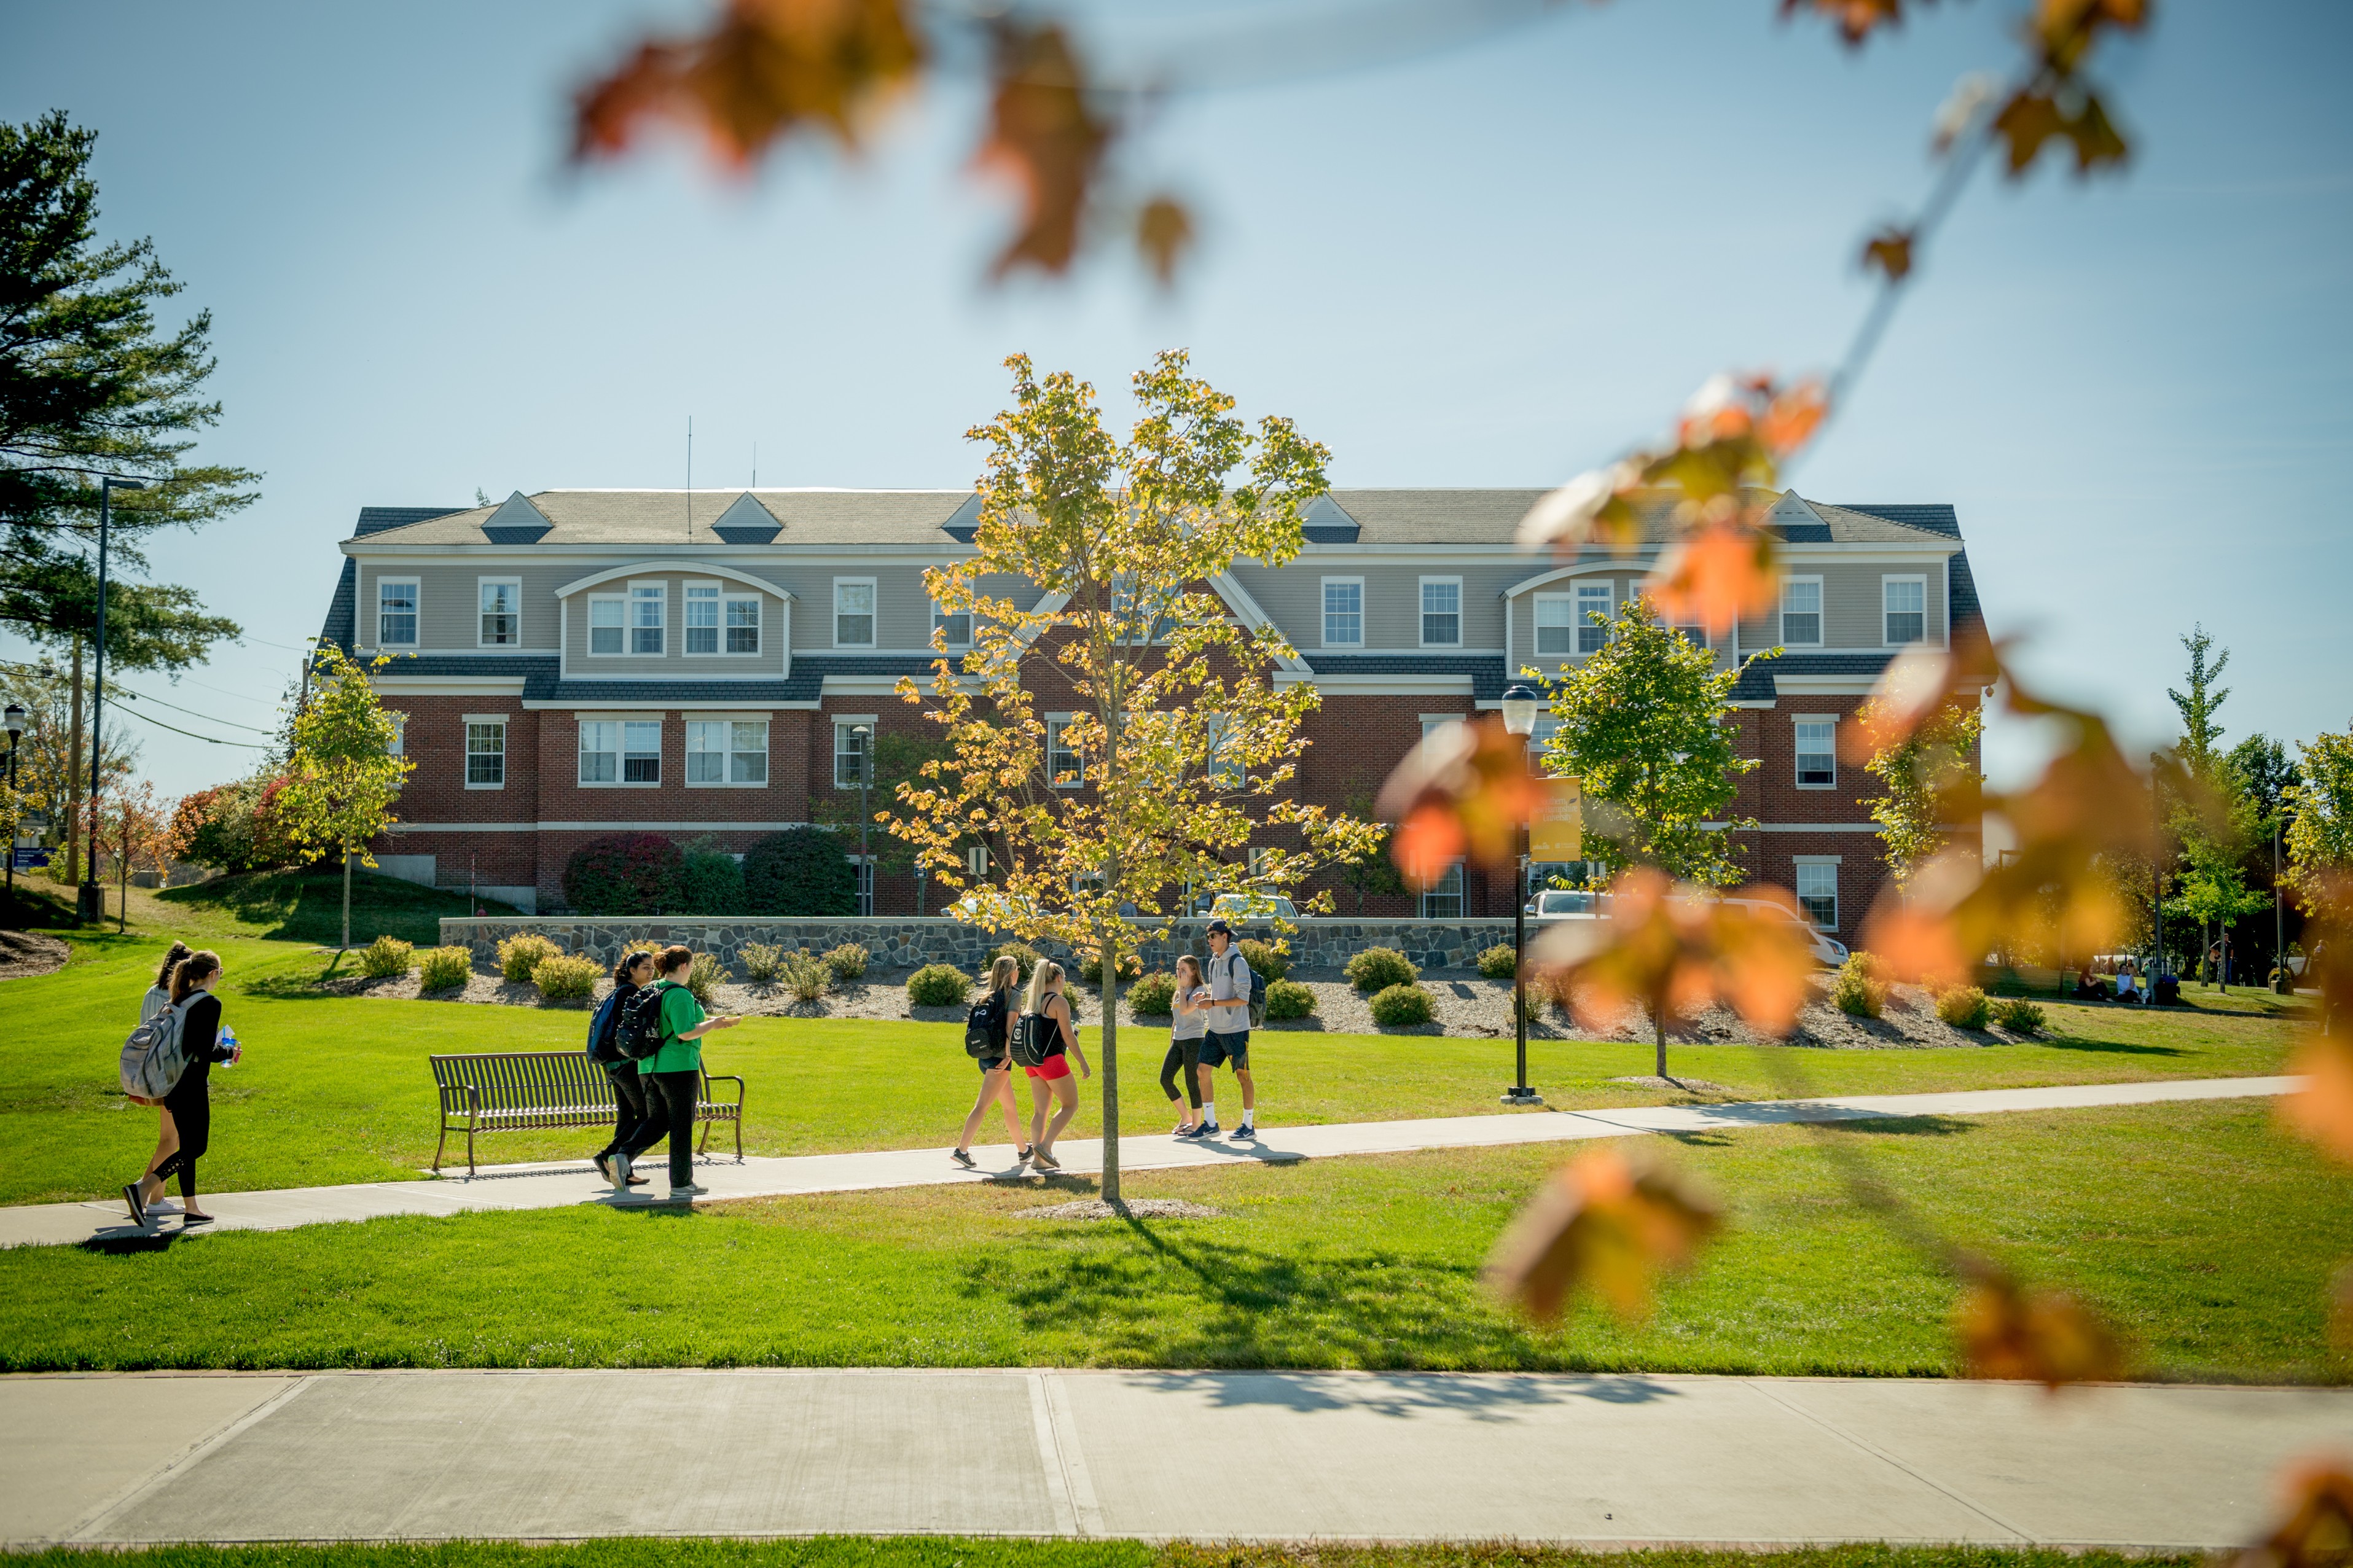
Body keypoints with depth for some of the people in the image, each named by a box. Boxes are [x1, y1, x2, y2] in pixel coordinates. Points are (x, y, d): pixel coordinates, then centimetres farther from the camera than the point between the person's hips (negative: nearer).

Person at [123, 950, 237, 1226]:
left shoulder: (179, 1000, 9)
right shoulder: (210, 1004, -14)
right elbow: (207, 1053, -19)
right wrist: (230, 1051, 0)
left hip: (172, 1082, 8)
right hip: (192, 1086, -8)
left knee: (188, 1145, 15)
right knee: (196, 1147, -2)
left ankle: (190, 1208, 20)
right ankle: (142, 1187, -16)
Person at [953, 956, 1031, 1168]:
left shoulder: (990, 996, 13)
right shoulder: (1014, 994, -6)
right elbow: (1010, 1027, -15)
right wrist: (1009, 1056, -15)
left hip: (986, 1057, 8)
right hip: (1000, 1057, -8)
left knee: (1010, 1107, 18)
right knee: (982, 1106, -11)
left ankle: (1023, 1150, 28)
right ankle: (961, 1150, -17)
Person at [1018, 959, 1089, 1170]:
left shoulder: (1033, 1001, 12)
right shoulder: (1059, 1002, -10)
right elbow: (1068, 1036, -13)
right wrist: (1083, 1063, -8)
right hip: (1052, 1060, -7)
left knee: (1040, 1109, 9)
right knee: (1070, 1105, 3)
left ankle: (1038, 1156, 5)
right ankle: (1045, 1146, -10)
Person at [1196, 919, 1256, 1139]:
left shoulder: (1237, 963, -12)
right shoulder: (1213, 963, 12)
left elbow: (1243, 999, -18)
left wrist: (1213, 1003, -18)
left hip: (1236, 1030, -8)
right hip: (1215, 1030, 8)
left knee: (1243, 1076, 1)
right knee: (1204, 1070, 2)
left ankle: (1249, 1126, 11)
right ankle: (1210, 1124, 9)